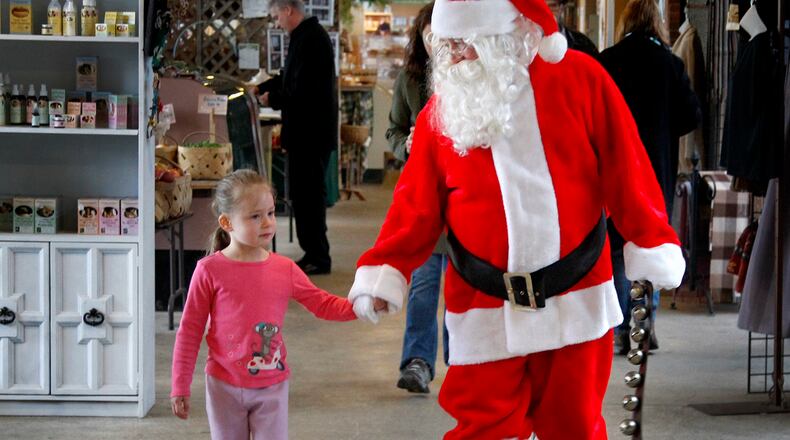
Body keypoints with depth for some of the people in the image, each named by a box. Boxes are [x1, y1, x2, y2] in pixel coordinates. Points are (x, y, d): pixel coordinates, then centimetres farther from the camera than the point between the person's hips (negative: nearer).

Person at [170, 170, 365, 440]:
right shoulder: (210, 270, -11)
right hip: (225, 387, -2)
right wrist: (180, 386, -6)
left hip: (272, 387, 2)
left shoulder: (285, 270, -2)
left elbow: (322, 304, 8)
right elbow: (190, 330, -6)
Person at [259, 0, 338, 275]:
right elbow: (291, 78, 27)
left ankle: (318, 257, 1)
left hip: (310, 132, -10)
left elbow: (301, 90, -22)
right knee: (304, 193, 14)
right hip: (309, 131, 10)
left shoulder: (310, 39, -17)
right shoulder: (307, 35, 16)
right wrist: (263, 88, 17)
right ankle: (314, 253, 20)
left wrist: (273, 99, -10)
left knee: (308, 193, -5)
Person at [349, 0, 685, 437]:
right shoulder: (443, 109, 1)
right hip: (485, 310, 1)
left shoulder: (580, 80, -4)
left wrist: (652, 247, -5)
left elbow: (625, 173, -3)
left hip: (576, 299, -1)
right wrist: (384, 271, -8)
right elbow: (418, 205, 1)